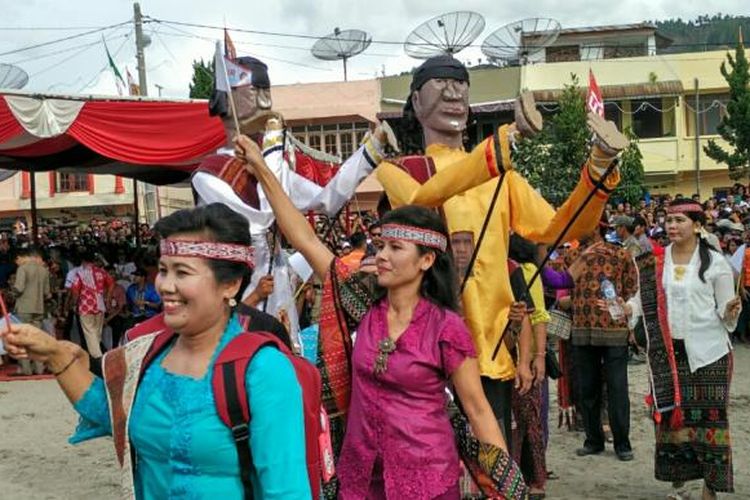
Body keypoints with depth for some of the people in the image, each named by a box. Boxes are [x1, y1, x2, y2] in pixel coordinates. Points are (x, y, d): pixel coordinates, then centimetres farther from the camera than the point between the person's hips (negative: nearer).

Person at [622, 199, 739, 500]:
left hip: (707, 351, -3)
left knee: (708, 416, 0)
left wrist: (731, 311, -24)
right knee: (671, 414, 8)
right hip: (668, 351, 3)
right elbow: (646, 297, 9)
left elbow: (724, 312, -2)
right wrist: (628, 307, -11)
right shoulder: (655, 260, 4)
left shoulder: (715, 262, -3)